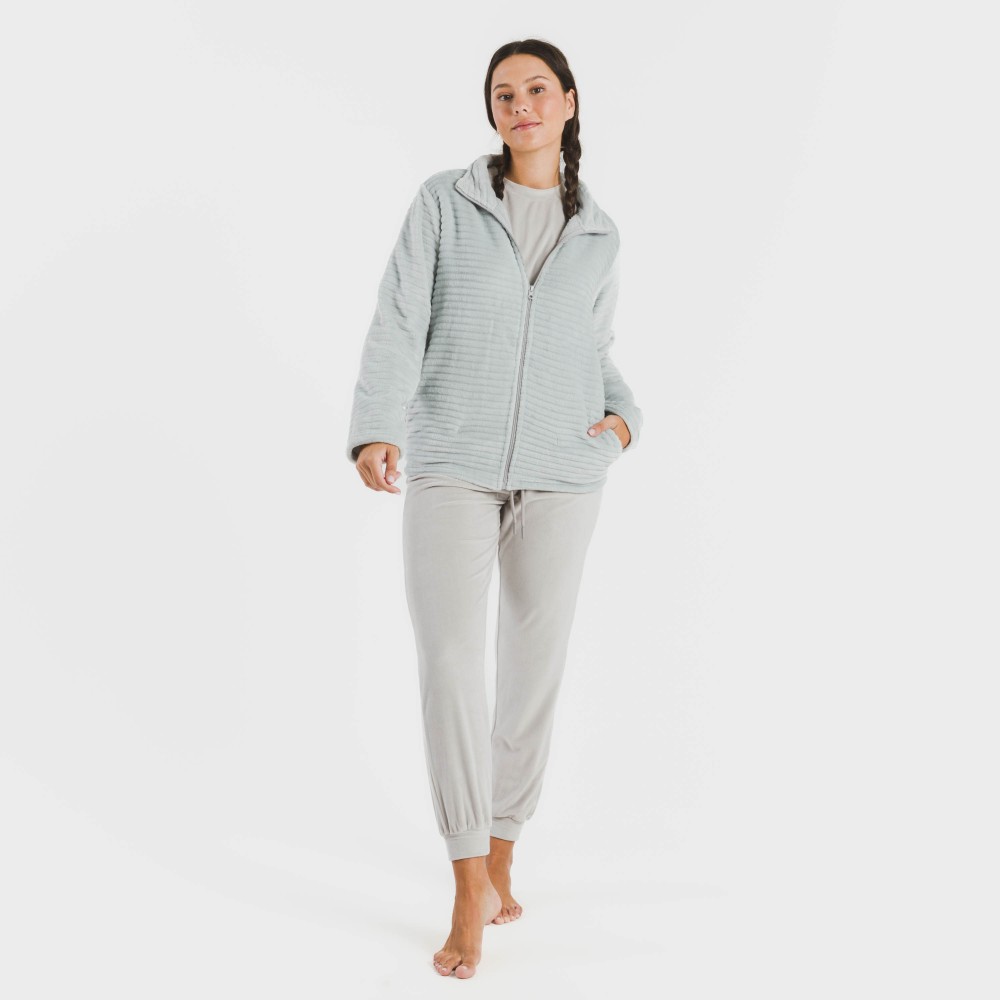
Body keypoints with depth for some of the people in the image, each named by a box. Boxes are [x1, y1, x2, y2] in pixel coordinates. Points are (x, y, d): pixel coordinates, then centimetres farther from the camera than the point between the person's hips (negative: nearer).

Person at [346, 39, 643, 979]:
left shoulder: (596, 233, 12)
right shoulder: (442, 201, 3)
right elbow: (398, 326, -7)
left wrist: (623, 417, -3)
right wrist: (374, 433, -24)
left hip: (560, 469, 2)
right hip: (453, 462, -2)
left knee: (533, 666, 4)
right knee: (448, 665, -12)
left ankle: (496, 861, 24)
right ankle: (471, 897, -3)